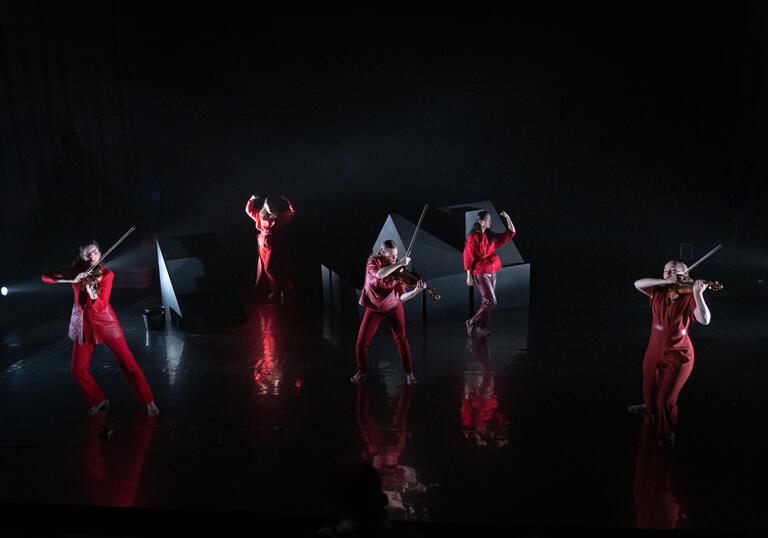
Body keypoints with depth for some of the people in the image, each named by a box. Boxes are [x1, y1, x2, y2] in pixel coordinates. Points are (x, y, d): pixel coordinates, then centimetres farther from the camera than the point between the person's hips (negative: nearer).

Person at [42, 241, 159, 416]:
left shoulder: (106, 274, -12)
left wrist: (93, 294, -41)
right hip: (83, 323, 4)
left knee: (128, 362, -6)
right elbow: (46, 277, -12)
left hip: (105, 321, -3)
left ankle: (149, 402, 2)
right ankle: (99, 402, 23)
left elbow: (101, 306, -19)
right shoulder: (75, 271, -3)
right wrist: (72, 279, -26)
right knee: (78, 370, 2)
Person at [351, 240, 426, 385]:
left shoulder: (398, 271, -10)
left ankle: (409, 373, 6)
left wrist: (416, 291, -29)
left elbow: (401, 297, -13)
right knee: (361, 343, -1)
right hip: (373, 309, 0)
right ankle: (361, 372, 22)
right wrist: (398, 264, -38)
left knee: (401, 338, -10)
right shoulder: (373, 261, -13)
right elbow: (379, 274, -38)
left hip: (393, 308, 0)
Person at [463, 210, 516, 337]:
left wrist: (506, 217, 8)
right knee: (491, 302, -11)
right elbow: (468, 257, -10)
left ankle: (482, 327, 16)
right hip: (480, 273, -8)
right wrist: (469, 276, -12)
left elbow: (511, 233, 15)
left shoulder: (491, 236, 10)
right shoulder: (473, 236, -9)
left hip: (491, 272, 8)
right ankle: (472, 323, 0)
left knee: (487, 302, 9)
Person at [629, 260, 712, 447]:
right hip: (654, 352, 5)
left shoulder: (688, 298, -15)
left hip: (678, 356, -4)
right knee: (649, 390, 25)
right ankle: (650, 409, 60)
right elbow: (638, 284, -17)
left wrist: (697, 294, -39)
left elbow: (704, 320, -29)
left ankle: (667, 434, 30)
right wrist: (665, 282, -25)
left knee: (666, 400, 2)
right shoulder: (658, 293, -3)